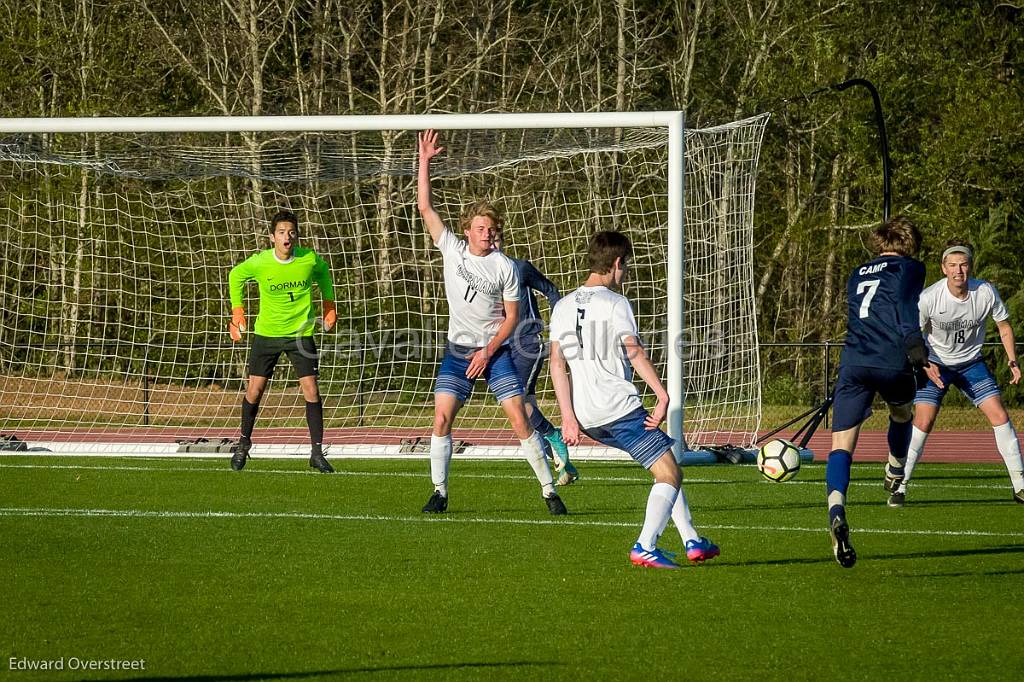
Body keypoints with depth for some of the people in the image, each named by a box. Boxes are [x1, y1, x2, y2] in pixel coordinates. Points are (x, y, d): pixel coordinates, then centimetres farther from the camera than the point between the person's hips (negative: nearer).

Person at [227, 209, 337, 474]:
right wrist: (237, 312, 6)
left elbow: (323, 272, 14)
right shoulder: (259, 262, -13)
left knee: (311, 389, -10)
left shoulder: (310, 259, -11)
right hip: (266, 333, 0)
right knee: (255, 389, 0)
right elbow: (236, 276, 8)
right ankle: (244, 442, 23)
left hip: (300, 332, 0)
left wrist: (328, 305, 11)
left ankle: (316, 451, -2)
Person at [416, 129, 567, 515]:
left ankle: (549, 490, -2)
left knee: (519, 418, -9)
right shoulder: (452, 250, -1)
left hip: (494, 350, -2)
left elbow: (511, 316, 0)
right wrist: (424, 162, -10)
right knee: (442, 418, -10)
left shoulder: (504, 267, -5)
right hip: (457, 351, 2)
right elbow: (424, 208, -4)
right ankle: (439, 493, 1)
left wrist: (488, 351, -11)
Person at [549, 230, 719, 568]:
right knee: (670, 475, -2)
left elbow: (557, 364, 8)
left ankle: (692, 540, 20)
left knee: (664, 462, 22)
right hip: (620, 407, -8)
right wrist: (663, 396, -20)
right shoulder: (615, 303, -6)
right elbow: (634, 353, -18)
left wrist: (568, 417, 7)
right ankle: (645, 547, -16)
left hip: (587, 416, 8)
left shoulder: (563, 307, 13)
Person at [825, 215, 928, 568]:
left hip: (853, 362, 3)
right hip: (892, 362, -3)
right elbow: (904, 302, -11)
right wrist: (914, 342, -25)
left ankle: (837, 509, -32)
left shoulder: (857, 275, 27)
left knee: (841, 444, -7)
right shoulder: (909, 268, 10)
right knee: (902, 412, 32)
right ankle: (895, 470, 54)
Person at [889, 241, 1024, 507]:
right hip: (936, 364, -2)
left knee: (1000, 415, -8)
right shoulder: (929, 298, -24)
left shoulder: (986, 293, -17)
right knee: (923, 421, -16)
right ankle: (900, 487, -5)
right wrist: (926, 365, -25)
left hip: (971, 363, 2)